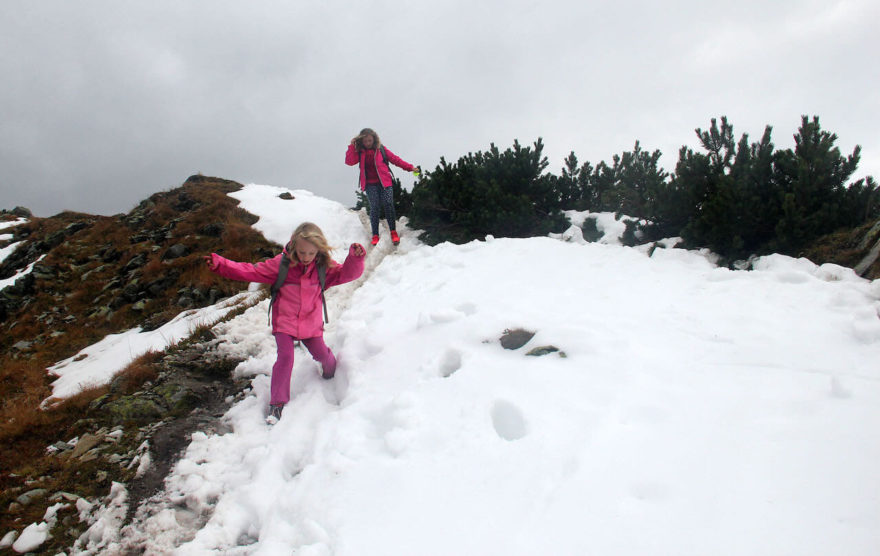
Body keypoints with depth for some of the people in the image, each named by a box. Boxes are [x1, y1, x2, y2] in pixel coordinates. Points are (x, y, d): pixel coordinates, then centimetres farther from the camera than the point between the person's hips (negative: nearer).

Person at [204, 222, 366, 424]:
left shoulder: (323, 267, -7)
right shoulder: (281, 263, -12)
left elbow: (346, 273, -7)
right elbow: (251, 271, -11)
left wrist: (355, 258, -29)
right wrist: (221, 265, -20)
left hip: (311, 323, 2)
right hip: (284, 322, -2)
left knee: (321, 353, 12)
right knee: (285, 357, -15)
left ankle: (330, 372, 51)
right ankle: (277, 403, -5)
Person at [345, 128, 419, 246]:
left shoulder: (381, 149, 7)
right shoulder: (360, 152, 9)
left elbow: (395, 159, 8)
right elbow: (349, 161, -4)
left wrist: (410, 167, 3)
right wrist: (352, 146, -10)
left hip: (384, 182, 0)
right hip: (370, 184, 0)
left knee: (388, 204, -13)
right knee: (374, 207, -10)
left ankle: (393, 232, -1)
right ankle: (375, 235, -1)